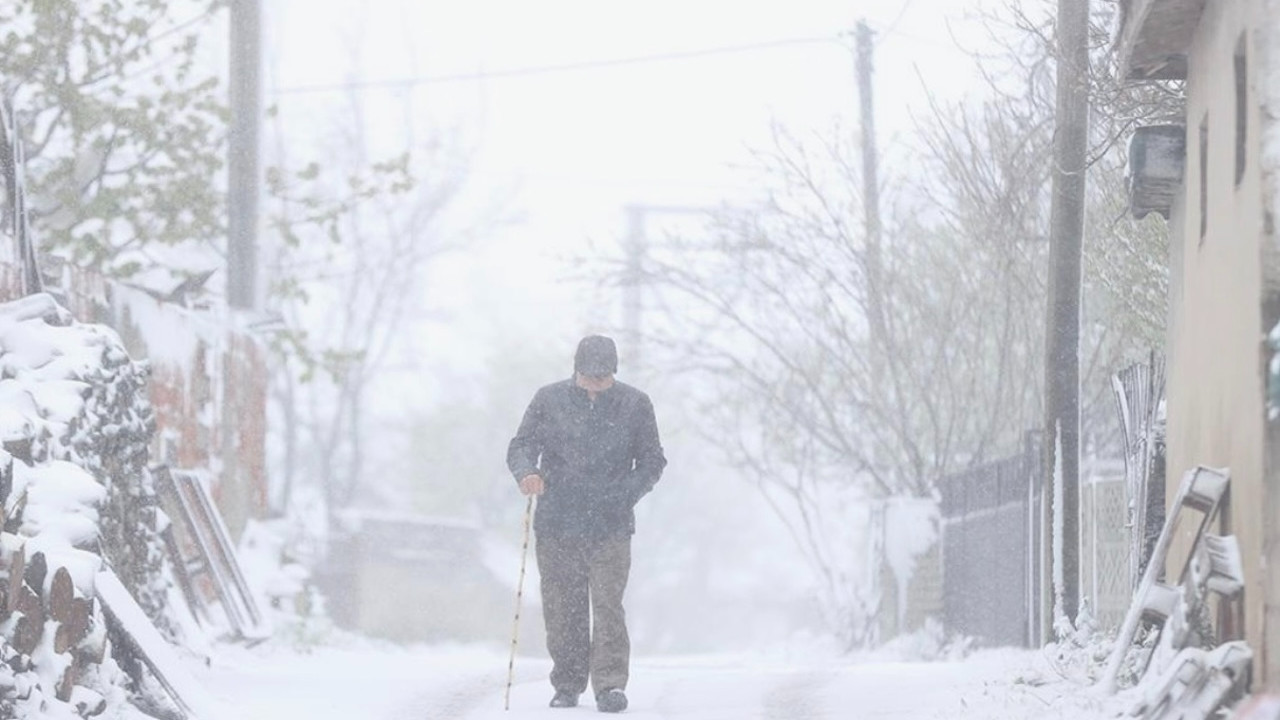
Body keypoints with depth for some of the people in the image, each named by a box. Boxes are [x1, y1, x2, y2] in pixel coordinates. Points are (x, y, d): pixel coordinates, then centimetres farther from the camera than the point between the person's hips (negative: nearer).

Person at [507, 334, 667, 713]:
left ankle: (610, 684, -14)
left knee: (607, 605, -12)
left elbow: (652, 461, 10)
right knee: (561, 611, 4)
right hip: (556, 525, 1)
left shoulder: (635, 404, 4)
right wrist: (526, 472, -17)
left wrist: (627, 494, -8)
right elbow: (521, 446, 7)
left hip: (610, 527, -1)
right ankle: (567, 686, 14)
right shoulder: (549, 400, 5)